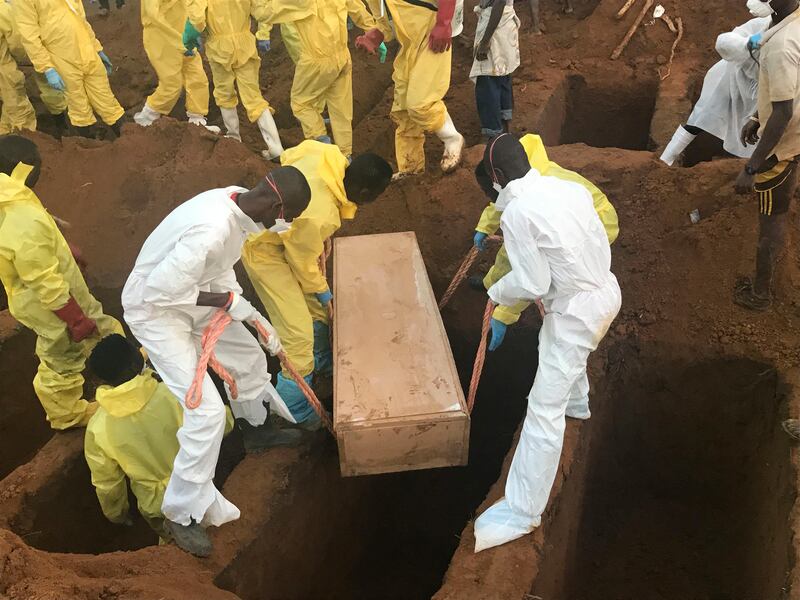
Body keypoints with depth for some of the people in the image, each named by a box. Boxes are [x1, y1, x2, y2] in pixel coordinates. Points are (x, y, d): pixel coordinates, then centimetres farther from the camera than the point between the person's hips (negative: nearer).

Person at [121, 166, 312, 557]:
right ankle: (183, 512, 5)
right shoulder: (212, 229, -37)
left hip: (192, 299, 9)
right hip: (156, 311, -9)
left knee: (249, 358, 22)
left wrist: (255, 319, 2)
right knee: (207, 411, -12)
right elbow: (159, 289, -33)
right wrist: (229, 301, -24)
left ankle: (256, 429, 50)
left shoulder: (238, 204, -8)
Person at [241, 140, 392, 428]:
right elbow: (303, 260, -21)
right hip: (265, 249, -9)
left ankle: (322, 362, 46)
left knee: (317, 307, 21)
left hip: (281, 229, 9)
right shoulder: (319, 216, -41)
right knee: (299, 332, -8)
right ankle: (296, 411, 9)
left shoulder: (330, 155, -21)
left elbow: (289, 156, 2)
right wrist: (323, 292, -3)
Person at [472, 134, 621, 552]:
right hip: (607, 290, 9)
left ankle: (522, 511, 2)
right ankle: (578, 400, 66)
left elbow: (533, 284, -16)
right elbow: (600, 242, 10)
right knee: (558, 343, 39)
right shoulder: (570, 187, 2)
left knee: (544, 409, -4)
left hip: (577, 309, -8)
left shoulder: (516, 212, -18)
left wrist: (497, 292, 4)